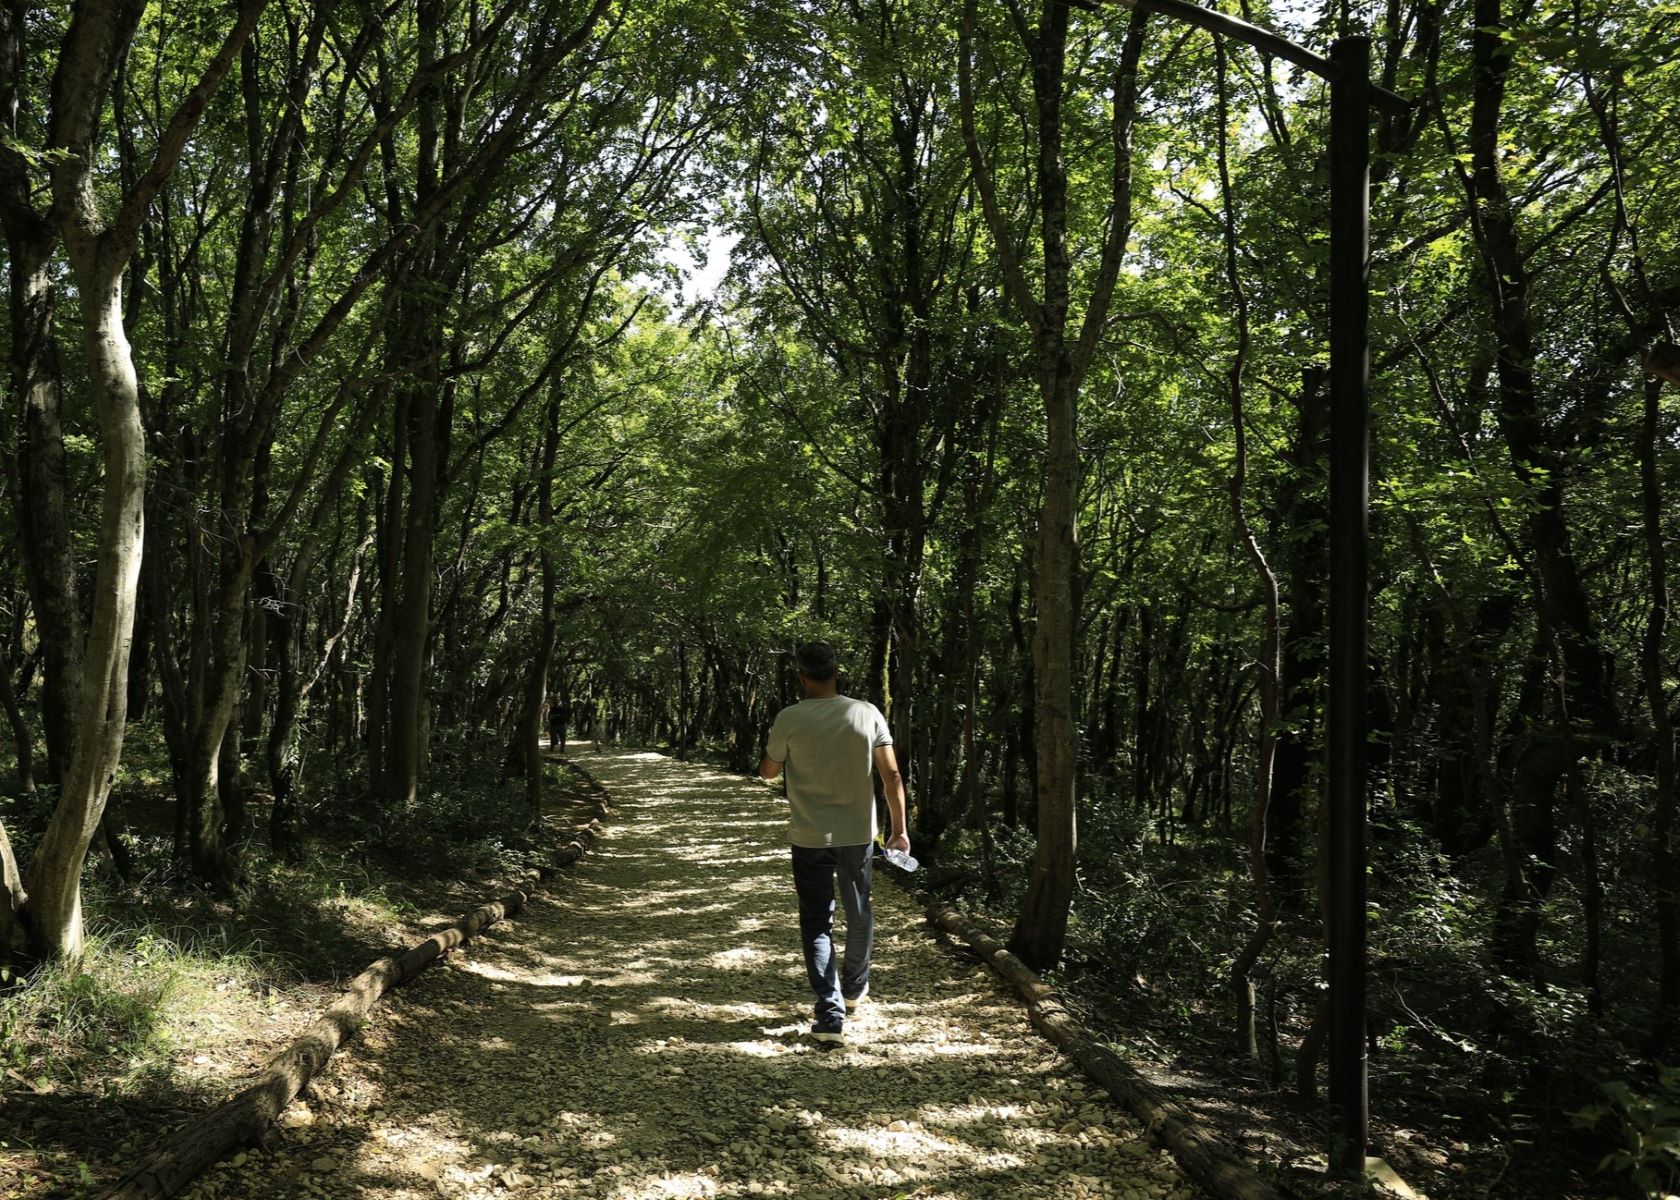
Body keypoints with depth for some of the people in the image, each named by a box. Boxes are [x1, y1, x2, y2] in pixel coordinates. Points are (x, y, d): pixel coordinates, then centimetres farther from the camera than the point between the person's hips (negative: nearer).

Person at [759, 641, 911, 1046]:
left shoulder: (790, 719, -11)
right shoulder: (867, 713, -7)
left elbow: (768, 771, 4)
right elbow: (892, 776, -6)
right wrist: (899, 829, 2)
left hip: (809, 838, -2)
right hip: (858, 834, 2)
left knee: (816, 922, 7)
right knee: (859, 913, 22)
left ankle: (830, 1014, 1)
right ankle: (854, 987, 42)